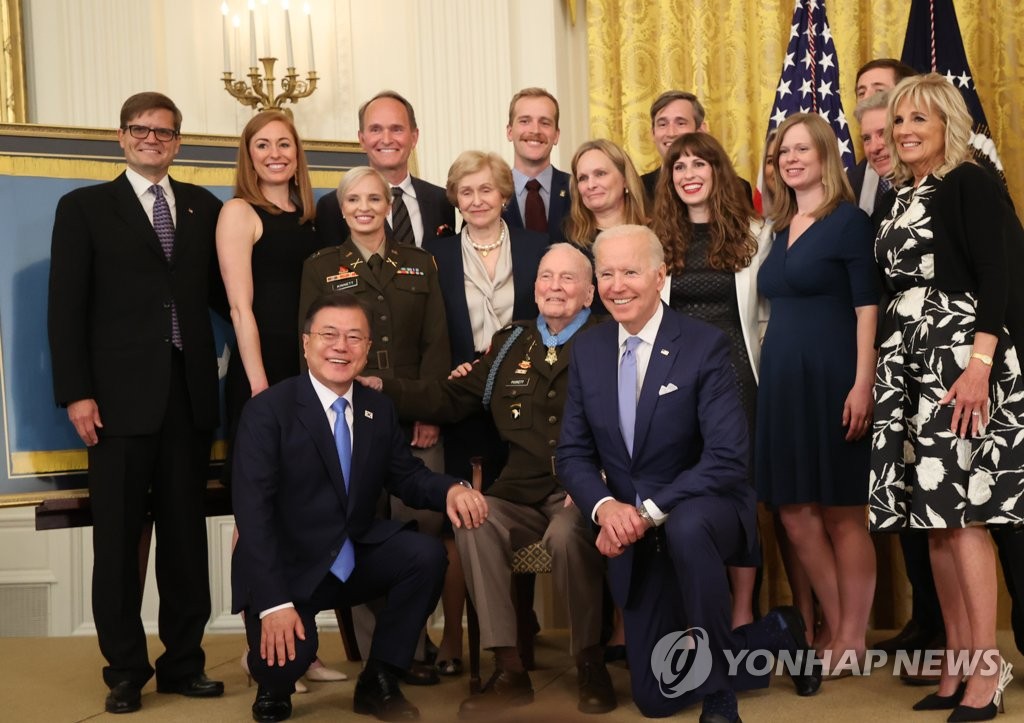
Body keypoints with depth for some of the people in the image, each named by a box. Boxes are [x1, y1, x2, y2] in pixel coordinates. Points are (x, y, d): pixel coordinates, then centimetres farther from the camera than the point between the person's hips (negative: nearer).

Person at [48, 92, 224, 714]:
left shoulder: (205, 208, 13)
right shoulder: (85, 207, 5)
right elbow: (67, 307, -1)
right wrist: (76, 393, -9)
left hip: (191, 394, 3)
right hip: (121, 397, -3)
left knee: (187, 534, 8)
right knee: (119, 539, 3)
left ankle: (184, 662, 17)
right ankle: (126, 672, 13)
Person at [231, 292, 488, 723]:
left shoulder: (380, 411, 6)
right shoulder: (267, 411, -12)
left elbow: (407, 478, 8)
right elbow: (253, 511, -19)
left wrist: (450, 489, -18)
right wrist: (275, 602, -28)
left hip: (359, 558, 5)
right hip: (288, 568, -5)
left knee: (427, 554, -21)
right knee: (286, 657, -29)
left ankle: (378, 683, -2)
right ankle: (273, 687, 13)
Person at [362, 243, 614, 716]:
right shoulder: (510, 344, 19)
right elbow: (452, 399, 19)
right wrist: (381, 388, 9)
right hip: (521, 494, 4)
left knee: (566, 534, -35)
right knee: (472, 518, -26)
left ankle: (591, 664, -11)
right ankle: (508, 668, -18)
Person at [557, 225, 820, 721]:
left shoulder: (704, 345, -14)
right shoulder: (587, 351, 1)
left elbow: (727, 459, -21)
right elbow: (573, 453, 2)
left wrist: (649, 511, -28)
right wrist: (605, 506, -19)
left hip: (704, 511, -5)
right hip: (635, 533, 5)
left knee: (686, 527, -42)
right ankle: (776, 634, 31)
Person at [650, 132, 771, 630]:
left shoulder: (753, 234, 5)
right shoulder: (658, 240, 7)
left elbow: (766, 312, 7)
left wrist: (759, 364, -1)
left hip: (736, 375, -1)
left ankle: (743, 614, 11)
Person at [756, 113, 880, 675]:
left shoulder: (848, 219, -4)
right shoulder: (780, 227, 15)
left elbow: (867, 308, -10)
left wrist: (862, 383, -18)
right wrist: (767, 377, 12)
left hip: (830, 377, -7)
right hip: (781, 380, 7)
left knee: (841, 513, 1)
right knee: (796, 514, 8)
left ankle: (852, 639, 12)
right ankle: (836, 632, 21)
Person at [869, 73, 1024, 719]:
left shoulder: (971, 184, -5)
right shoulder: (902, 199, 17)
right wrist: (878, 375, 14)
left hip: (961, 357, -8)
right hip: (909, 362, 8)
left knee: (961, 511, -9)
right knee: (933, 516, 8)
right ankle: (959, 661, 16)